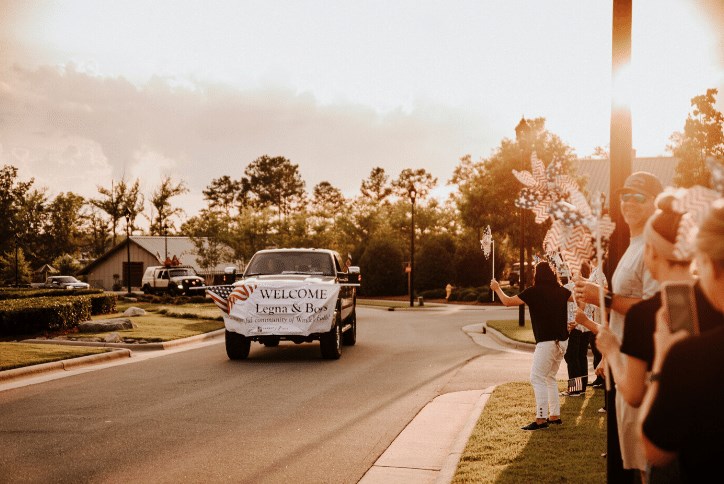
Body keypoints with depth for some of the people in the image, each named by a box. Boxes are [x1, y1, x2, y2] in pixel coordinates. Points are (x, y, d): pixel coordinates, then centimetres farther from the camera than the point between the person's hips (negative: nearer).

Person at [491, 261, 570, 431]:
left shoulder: (534, 291, -9)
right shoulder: (560, 291, 6)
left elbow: (507, 301, -2)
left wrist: (497, 288, 15)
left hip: (546, 342, -7)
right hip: (562, 341, 7)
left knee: (537, 378, -6)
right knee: (550, 378, 18)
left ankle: (541, 418, -13)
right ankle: (555, 415, 20)